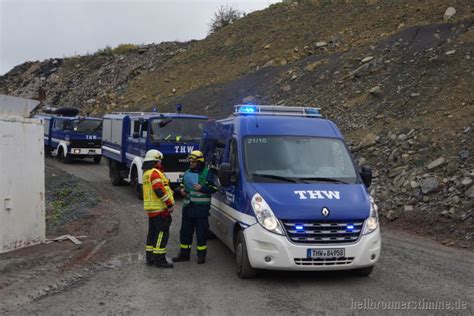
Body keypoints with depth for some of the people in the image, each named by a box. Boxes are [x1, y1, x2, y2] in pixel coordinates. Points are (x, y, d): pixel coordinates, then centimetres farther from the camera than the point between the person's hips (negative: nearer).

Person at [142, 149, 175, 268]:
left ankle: (150, 258, 20)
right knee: (162, 233, -6)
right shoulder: (155, 173, -15)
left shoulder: (146, 173, 17)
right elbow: (159, 190, -23)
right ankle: (159, 259, -5)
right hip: (160, 209, -10)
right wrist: (169, 204, -20)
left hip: (151, 209, 10)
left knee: (152, 233, 14)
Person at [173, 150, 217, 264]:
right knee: (185, 231, 11)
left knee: (201, 232, 1)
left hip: (201, 207, -6)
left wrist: (201, 188, -20)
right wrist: (181, 190, 4)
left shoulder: (207, 173, -4)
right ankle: (184, 253, 22)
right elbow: (182, 185, 26)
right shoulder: (187, 173, 15)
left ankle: (201, 255, 12)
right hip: (188, 206, 6)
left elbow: (213, 188, -9)